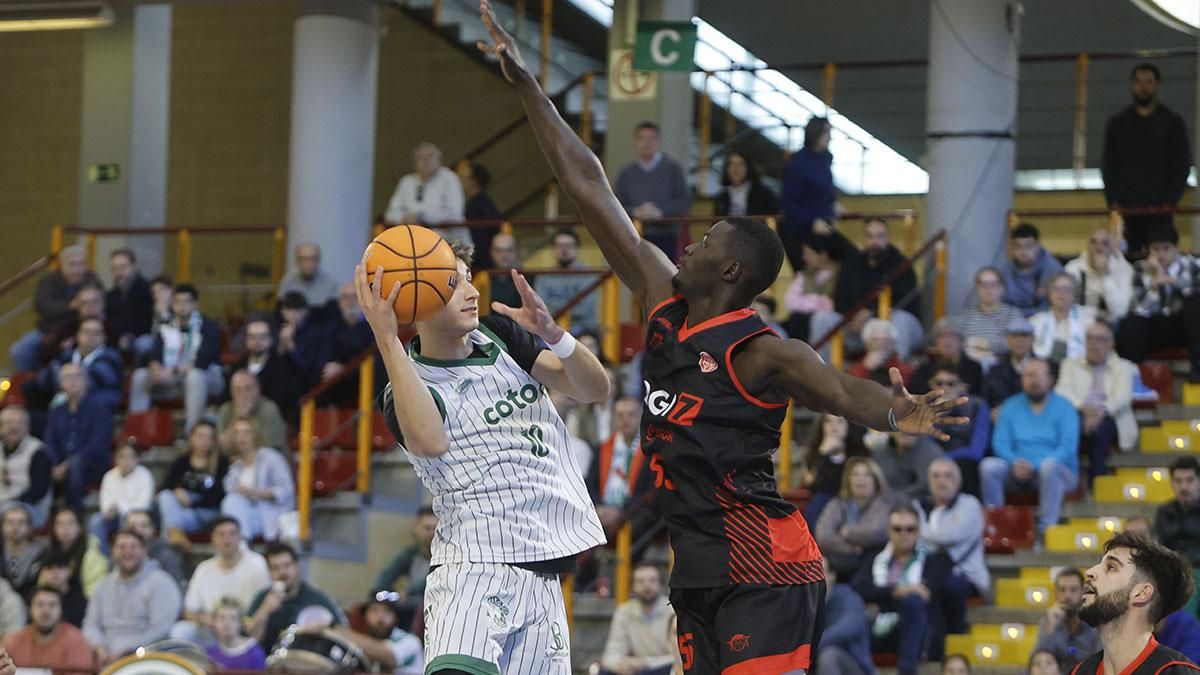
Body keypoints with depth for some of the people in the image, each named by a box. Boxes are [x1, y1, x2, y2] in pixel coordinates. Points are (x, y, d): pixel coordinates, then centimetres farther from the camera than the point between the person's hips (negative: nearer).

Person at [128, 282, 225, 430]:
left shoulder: (207, 327, -4)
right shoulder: (166, 328, 11)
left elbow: (203, 359, -18)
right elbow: (154, 355, 0)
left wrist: (175, 372, -28)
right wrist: (156, 369, -24)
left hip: (206, 378, -5)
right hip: (171, 379, 5)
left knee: (195, 376, -39)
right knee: (140, 376, -13)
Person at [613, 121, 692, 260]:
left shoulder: (672, 169, 7)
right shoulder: (626, 174, 12)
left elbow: (685, 201, 0)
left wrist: (660, 212, -12)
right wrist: (635, 212, -12)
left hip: (666, 237, -1)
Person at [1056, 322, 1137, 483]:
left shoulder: (1123, 367, 19)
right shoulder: (1071, 365, 23)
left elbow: (1123, 397, 1)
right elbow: (1062, 391, 4)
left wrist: (1102, 411, -21)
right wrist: (1083, 407, -18)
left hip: (1109, 418, 0)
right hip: (1079, 415, 0)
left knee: (1100, 427, -38)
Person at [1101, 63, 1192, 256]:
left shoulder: (1173, 122, 7)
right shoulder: (1117, 123, 12)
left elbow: (1182, 164, 5)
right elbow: (1108, 165, 11)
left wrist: (1171, 200, -7)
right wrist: (1113, 201, -2)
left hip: (1160, 210, -1)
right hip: (1126, 209, 1)